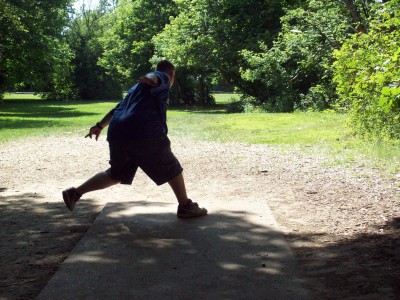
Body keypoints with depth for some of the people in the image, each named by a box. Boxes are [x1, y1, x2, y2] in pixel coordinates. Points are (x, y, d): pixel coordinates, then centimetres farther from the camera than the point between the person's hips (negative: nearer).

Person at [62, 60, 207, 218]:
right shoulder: (163, 77, 7)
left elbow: (119, 107, 33)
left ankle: (75, 193, 17)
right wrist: (152, 79, -41)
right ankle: (186, 207, 17)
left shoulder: (136, 87, 32)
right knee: (172, 169, 8)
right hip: (144, 136, -8)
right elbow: (156, 76, -18)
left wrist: (100, 126, 35)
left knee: (116, 174, 22)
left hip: (117, 134, 8)